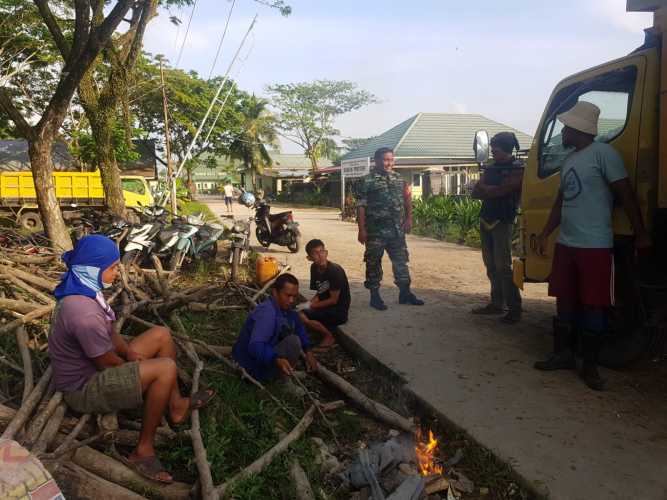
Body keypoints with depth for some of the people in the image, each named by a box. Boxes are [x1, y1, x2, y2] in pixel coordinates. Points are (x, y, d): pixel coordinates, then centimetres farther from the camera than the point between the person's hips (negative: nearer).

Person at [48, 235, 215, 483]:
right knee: (166, 369, -26)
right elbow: (108, 363, -23)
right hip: (83, 388, -10)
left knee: (161, 334, 7)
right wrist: (138, 366, -5)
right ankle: (143, 451, -11)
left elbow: (109, 331, 12)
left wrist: (130, 353, -4)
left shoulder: (80, 291, 0)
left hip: (93, 368, 10)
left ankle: (176, 406, 15)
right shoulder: (83, 312, -32)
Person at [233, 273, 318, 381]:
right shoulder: (267, 312, -29)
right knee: (293, 341, -24)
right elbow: (255, 346, -41)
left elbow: (299, 328, 8)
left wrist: (308, 351, -7)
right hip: (255, 367, -10)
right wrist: (277, 359, -57)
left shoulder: (284, 307, -1)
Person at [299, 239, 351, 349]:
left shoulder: (335, 271, -21)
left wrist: (313, 305, -12)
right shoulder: (314, 268, 1)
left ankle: (329, 336, -1)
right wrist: (311, 302, -9)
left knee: (302, 316, -23)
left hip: (339, 312, -8)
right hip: (325, 307, 8)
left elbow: (333, 300, -17)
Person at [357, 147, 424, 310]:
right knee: (374, 263, 3)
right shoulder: (368, 181, -5)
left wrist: (408, 219, 5)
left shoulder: (399, 179, 10)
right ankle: (375, 296, 14)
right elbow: (361, 206, -7)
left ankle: (405, 293, 22)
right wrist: (362, 230, -12)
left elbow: (407, 200, 17)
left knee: (401, 261, 10)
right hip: (376, 231, -4)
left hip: (397, 230, 5)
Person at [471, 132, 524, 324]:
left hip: (502, 222, -7)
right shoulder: (491, 168, 16)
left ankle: (514, 308, -5)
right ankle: (496, 304, 17)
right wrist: (493, 191, -10)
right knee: (491, 266, 9)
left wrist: (484, 188, 0)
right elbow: (475, 193, 9)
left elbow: (502, 190, -17)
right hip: (486, 221, 7)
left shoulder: (517, 168, -5)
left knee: (503, 266, -11)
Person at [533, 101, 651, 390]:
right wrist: (545, 234, 20)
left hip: (595, 246, -8)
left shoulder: (603, 153, -9)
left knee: (593, 305, 0)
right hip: (565, 244, 8)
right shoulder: (569, 160, 16)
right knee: (565, 301, 12)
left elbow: (625, 195, -10)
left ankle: (590, 365, 10)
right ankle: (563, 355, 24)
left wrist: (640, 233, -10)